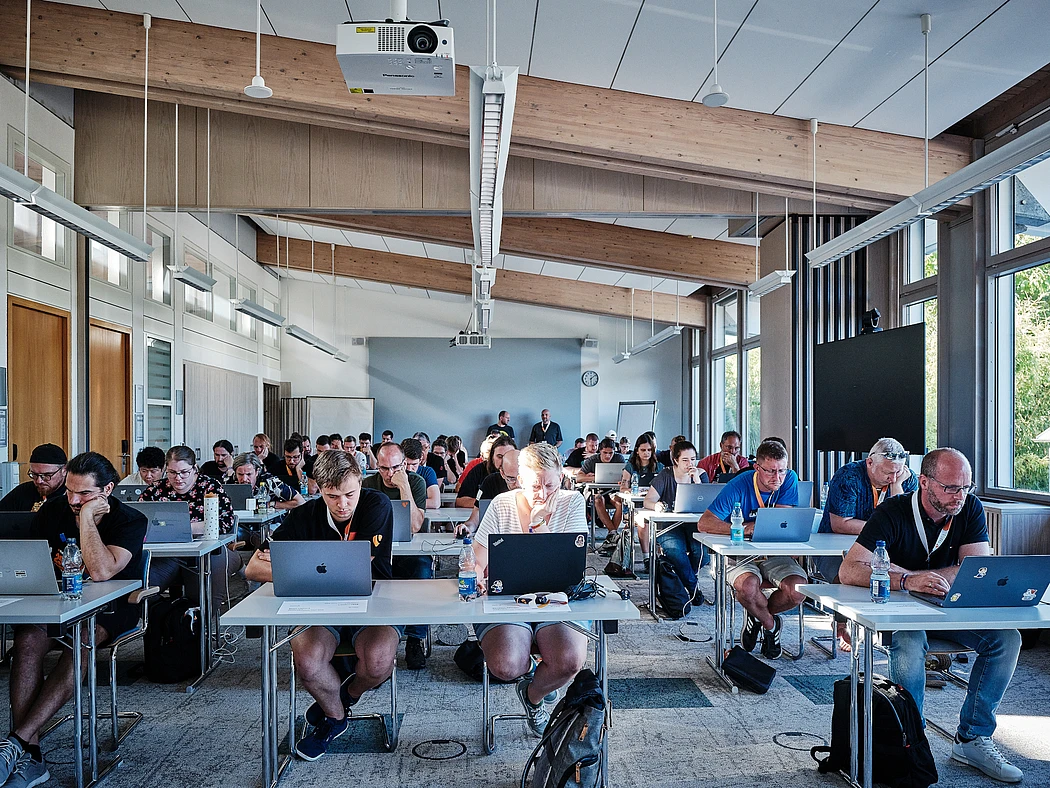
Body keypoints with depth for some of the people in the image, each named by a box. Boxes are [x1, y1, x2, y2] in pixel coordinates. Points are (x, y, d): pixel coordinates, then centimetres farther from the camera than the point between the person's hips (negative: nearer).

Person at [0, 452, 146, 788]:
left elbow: (101, 571, -29)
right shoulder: (54, 509, 1)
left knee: (81, 643, -36)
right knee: (27, 640, -28)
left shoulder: (130, 520, -15)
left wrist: (86, 516, -26)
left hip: (111, 608, -4)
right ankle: (29, 756, -29)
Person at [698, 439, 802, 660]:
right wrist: (741, 529, -28)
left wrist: (754, 526, -19)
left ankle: (758, 615, 10)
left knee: (798, 589, -24)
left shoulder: (789, 479, -4)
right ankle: (771, 624, 4)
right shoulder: (739, 486, -13)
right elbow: (705, 523, -18)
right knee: (748, 587, -33)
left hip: (776, 554, 3)